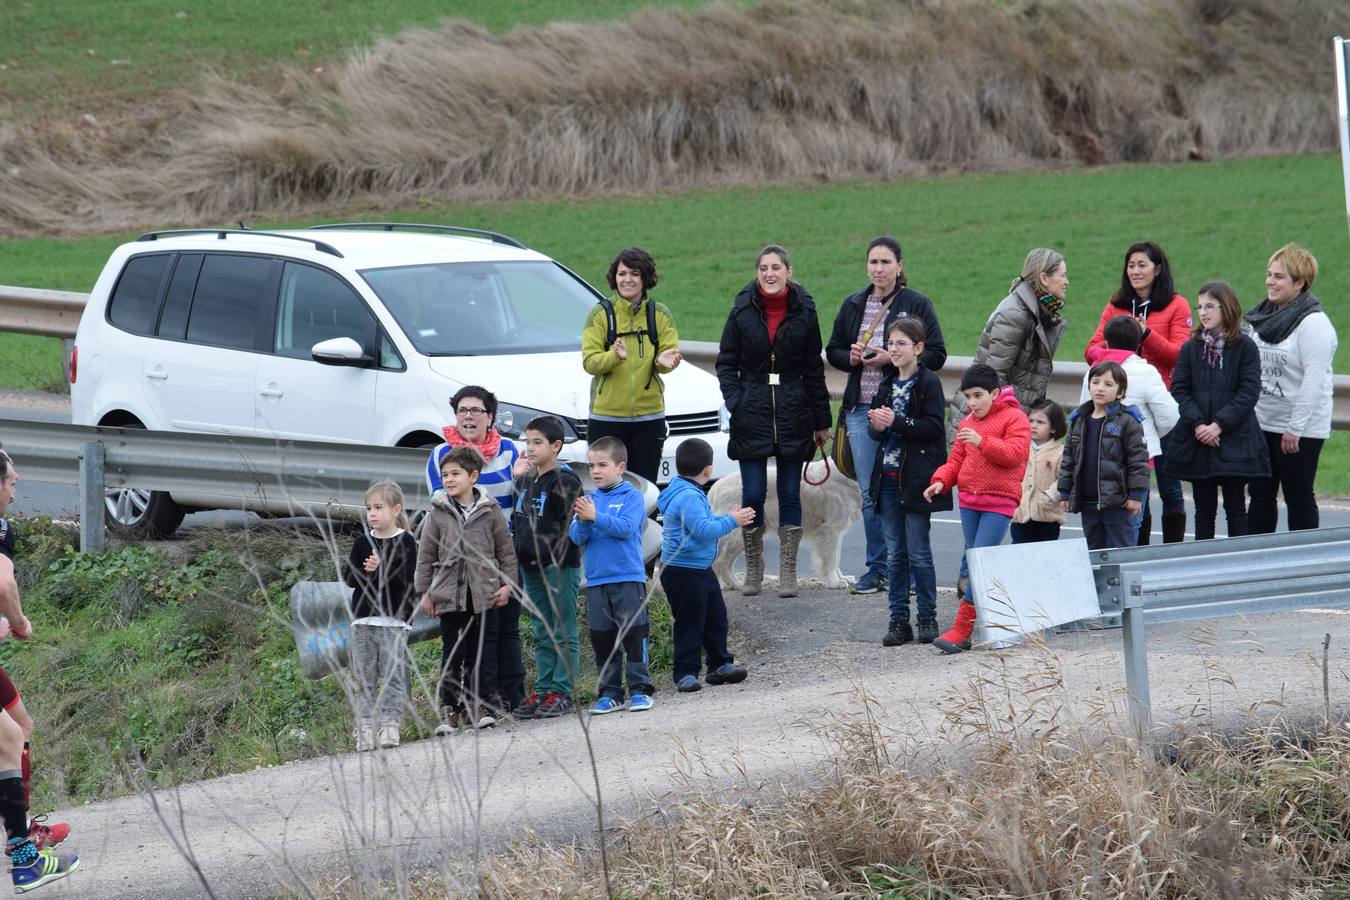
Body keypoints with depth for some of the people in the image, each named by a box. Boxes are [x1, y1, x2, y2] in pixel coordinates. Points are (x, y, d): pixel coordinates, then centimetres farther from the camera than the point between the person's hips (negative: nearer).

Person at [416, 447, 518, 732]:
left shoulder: (489, 511, 1)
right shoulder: (438, 513, 2)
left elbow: (505, 549, 7)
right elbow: (426, 554, 5)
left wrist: (507, 584, 2)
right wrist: (425, 591, 2)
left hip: (484, 594, 0)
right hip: (449, 595, 0)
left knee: (482, 653, 5)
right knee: (451, 655, 3)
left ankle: (480, 705, 12)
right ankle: (449, 708, 6)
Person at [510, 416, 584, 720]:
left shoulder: (565, 481, -11)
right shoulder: (526, 479, 13)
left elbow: (571, 525, -16)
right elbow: (517, 518, 24)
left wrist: (545, 549, -17)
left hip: (560, 567, -8)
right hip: (530, 567, 8)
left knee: (564, 634, -2)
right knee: (543, 634, 12)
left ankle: (562, 692, -2)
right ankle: (543, 690, 15)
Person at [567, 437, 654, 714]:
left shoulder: (631, 497, -2)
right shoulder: (590, 499, 10)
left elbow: (626, 528, -17)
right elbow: (576, 538, 4)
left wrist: (596, 517, -24)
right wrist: (582, 521, -16)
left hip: (628, 579, -5)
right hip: (596, 580, 5)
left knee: (634, 634, -3)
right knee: (602, 639, 7)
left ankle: (640, 689, 3)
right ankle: (609, 692, 13)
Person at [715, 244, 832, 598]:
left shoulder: (803, 313, 2)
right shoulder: (743, 311, 0)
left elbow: (814, 369, 6)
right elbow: (726, 363, 4)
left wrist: (821, 420, 6)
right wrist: (736, 403, -9)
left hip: (793, 415, 0)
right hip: (752, 416, 0)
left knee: (790, 495, 3)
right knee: (753, 495, -1)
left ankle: (788, 573, 9)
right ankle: (753, 569, 12)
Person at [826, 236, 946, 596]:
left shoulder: (916, 304, 0)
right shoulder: (854, 305, 13)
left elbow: (936, 355, -4)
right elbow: (833, 350, 20)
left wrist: (891, 359, -14)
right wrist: (851, 357, -3)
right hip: (861, 409, 4)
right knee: (870, 492, 6)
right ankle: (878, 567, 14)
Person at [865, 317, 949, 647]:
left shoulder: (928, 383, -6)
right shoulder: (887, 385, 14)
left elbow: (933, 427, -15)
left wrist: (896, 422, -22)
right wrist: (877, 427, -6)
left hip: (916, 479, -6)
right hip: (889, 478, 6)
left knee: (919, 552, -2)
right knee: (894, 553, 7)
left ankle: (927, 618, 7)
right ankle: (898, 620, 10)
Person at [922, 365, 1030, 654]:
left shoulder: (1014, 418, -3)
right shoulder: (967, 424, 17)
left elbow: (1015, 452, -16)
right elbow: (956, 460, 18)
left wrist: (982, 442, -25)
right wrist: (941, 481, 0)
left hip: (999, 502, -7)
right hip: (969, 500, 7)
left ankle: (961, 629, -14)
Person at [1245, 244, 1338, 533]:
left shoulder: (1313, 324, -15)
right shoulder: (1263, 319, 11)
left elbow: (1314, 380, -20)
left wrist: (1295, 428, -22)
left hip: (1300, 430, -8)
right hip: (1261, 423, 8)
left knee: (1299, 497, 0)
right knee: (1260, 495, 10)